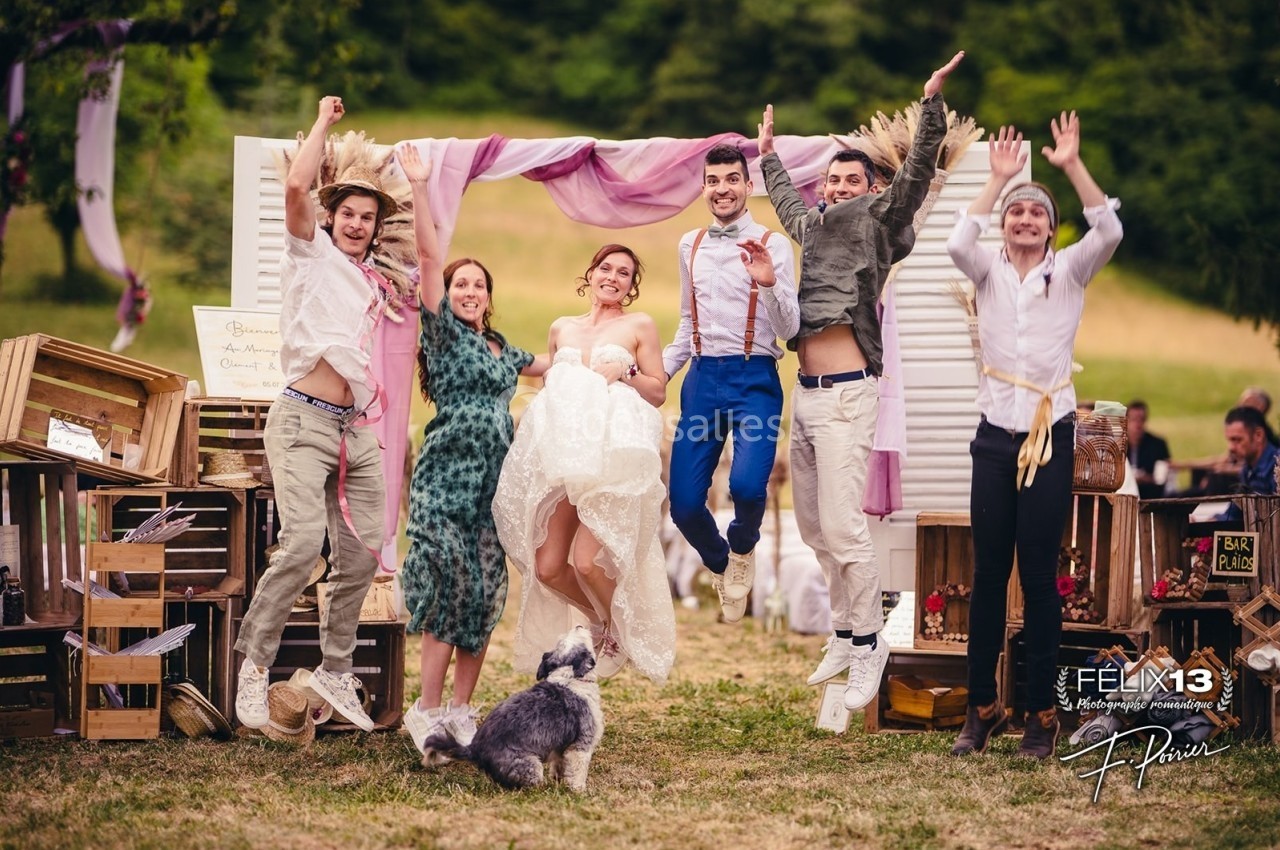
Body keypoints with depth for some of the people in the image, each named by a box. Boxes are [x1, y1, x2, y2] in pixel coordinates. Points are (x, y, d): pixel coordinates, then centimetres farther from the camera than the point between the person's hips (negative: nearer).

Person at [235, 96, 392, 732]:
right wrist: (323, 122, -2)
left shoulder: (372, 281, 21)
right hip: (304, 421, -7)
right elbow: (296, 186, -12)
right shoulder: (312, 253, 2)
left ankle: (335, 671, 17)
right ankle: (254, 664, -10)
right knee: (303, 544, -21)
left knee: (361, 557, 4)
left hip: (356, 431, 7)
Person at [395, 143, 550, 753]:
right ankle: (428, 712, -10)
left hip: (494, 480, 6)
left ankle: (460, 708, 8)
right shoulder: (444, 331, 3)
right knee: (452, 587, -14)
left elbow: (549, 368, 40)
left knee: (486, 595, 2)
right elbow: (429, 257, -7)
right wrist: (419, 189, -15)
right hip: (447, 474, -6)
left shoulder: (502, 349, 20)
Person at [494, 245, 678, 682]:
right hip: (560, 454, 4)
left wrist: (625, 372, -6)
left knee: (587, 560, -19)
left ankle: (620, 628, 11)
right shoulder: (561, 329, 22)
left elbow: (658, 392, 11)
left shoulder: (639, 326, 12)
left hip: (612, 454, -4)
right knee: (547, 568, -6)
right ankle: (598, 619, 23)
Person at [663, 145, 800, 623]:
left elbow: (789, 329, -6)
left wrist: (769, 283, -22)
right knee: (684, 503, -3)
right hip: (703, 377, 4)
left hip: (755, 378, -4)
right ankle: (720, 566, 29)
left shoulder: (772, 245, -1)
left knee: (747, 485, -26)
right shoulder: (690, 246, 13)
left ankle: (742, 549, 9)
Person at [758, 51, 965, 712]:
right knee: (812, 527, 10)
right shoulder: (811, 225, 19)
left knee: (843, 527, -12)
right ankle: (844, 634, 21)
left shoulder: (879, 221, 2)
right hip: (804, 393, 7)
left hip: (846, 394, -7)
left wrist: (932, 104, -21)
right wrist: (768, 154, 50)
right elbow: (784, 197, 41)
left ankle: (869, 645, -3)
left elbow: (916, 174, -13)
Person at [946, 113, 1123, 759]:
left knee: (1040, 574, -1)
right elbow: (958, 241, -15)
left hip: (1052, 436, -2)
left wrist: (1072, 167, -20)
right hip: (995, 436, 2)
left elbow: (1109, 232, -15)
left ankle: (1042, 713, 4)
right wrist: (998, 178, -17)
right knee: (988, 573, 4)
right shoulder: (988, 273, 6)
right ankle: (981, 707, 11)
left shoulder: (1070, 272, 3)